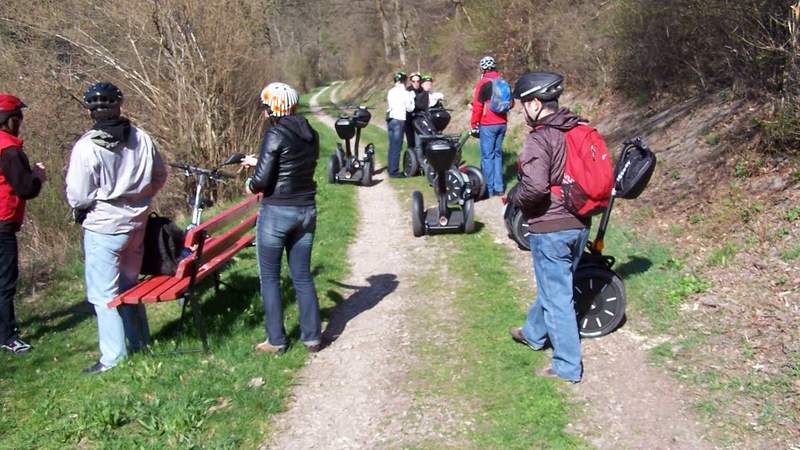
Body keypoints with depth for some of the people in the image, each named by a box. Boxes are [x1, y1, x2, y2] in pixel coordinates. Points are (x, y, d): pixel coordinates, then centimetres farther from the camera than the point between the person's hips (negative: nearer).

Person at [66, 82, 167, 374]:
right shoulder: (141, 139, -5)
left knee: (103, 293, 4)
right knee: (129, 284, 21)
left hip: (103, 228, -5)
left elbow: (78, 197, -15)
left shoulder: (86, 147, -18)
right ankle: (140, 342, 32)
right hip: (136, 223, 5)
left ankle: (113, 356, 8)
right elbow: (160, 177, 6)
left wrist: (80, 211, 6)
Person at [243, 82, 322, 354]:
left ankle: (276, 341, 14)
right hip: (306, 210, 6)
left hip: (277, 212, -6)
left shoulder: (275, 135, -15)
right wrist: (258, 162, 27)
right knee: (303, 276, 15)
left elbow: (263, 179, -19)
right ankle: (312, 337, 19)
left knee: (270, 277, 9)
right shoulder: (311, 135, 6)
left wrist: (251, 185, 4)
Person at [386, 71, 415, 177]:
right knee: (397, 147, -4)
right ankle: (394, 171, -2)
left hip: (390, 119, 7)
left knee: (392, 146, 14)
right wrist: (411, 99, 9)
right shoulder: (405, 93, -8)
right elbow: (410, 108, -4)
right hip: (399, 120, -7)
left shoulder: (391, 92, 10)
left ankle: (391, 169, 19)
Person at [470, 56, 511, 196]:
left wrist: (473, 123, -4)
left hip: (488, 124, -6)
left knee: (487, 156, -2)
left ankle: (490, 189, -2)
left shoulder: (483, 82, -11)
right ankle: (499, 187, 15)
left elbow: (478, 105, -12)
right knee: (497, 153, 14)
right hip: (502, 123, 7)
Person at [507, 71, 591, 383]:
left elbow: (535, 187, -29)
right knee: (553, 284, 25)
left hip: (550, 228, -8)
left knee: (557, 296, 3)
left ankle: (568, 366, 11)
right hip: (580, 224, 8)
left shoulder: (539, 139, -19)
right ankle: (534, 333, 46)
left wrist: (513, 197, -10)